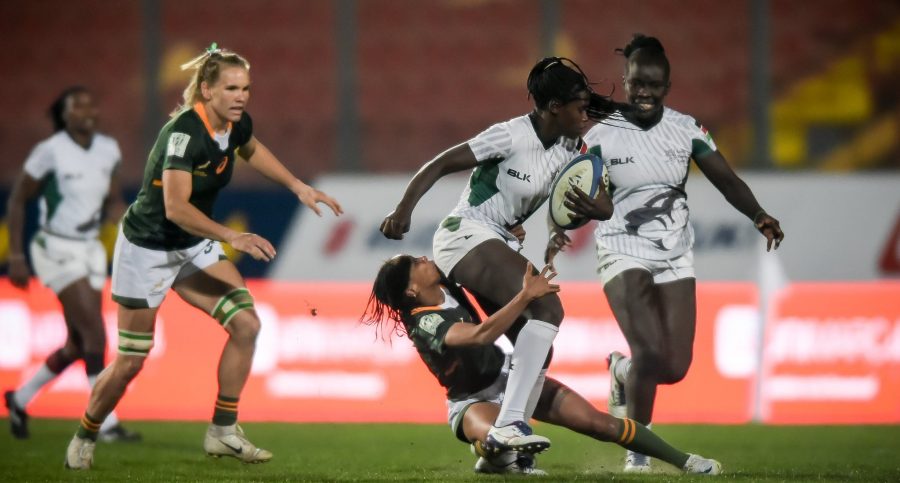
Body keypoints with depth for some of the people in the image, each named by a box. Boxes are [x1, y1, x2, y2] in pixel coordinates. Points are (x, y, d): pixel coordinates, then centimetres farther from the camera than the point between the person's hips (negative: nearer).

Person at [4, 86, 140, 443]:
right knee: (95, 333, -15)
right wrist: (16, 256, -8)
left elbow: (113, 203, 14)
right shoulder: (50, 152, -14)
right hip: (56, 250, -7)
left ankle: (20, 399, 30)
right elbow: (17, 201, -6)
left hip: (90, 250, 7)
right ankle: (106, 423, -11)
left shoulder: (108, 150, 3)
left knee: (78, 345, 9)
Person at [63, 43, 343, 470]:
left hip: (196, 245, 7)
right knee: (130, 362, -1)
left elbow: (252, 150, 21)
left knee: (246, 323, -7)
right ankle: (84, 438, 24)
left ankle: (223, 431, 3)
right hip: (147, 249, -7)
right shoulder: (184, 132, -30)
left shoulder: (236, 125, -6)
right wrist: (232, 237, -45)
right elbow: (176, 207, -39)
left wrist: (298, 187, 14)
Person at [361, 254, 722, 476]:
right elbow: (480, 335, -43)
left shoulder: (448, 288, -4)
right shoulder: (424, 323, -27)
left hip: (509, 378, 6)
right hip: (474, 401, -6)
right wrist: (525, 296, -42)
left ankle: (682, 460, -1)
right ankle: (493, 452, -9)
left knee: (594, 421, -9)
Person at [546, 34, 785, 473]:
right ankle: (637, 452, -2)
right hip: (623, 252, -4)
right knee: (650, 350, -21)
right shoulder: (601, 136, -7)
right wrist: (560, 232, -29)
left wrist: (759, 216, -22)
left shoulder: (686, 129, 1)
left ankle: (622, 370, 35)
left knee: (675, 367, -2)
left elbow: (726, 180, -5)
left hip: (675, 256, 4)